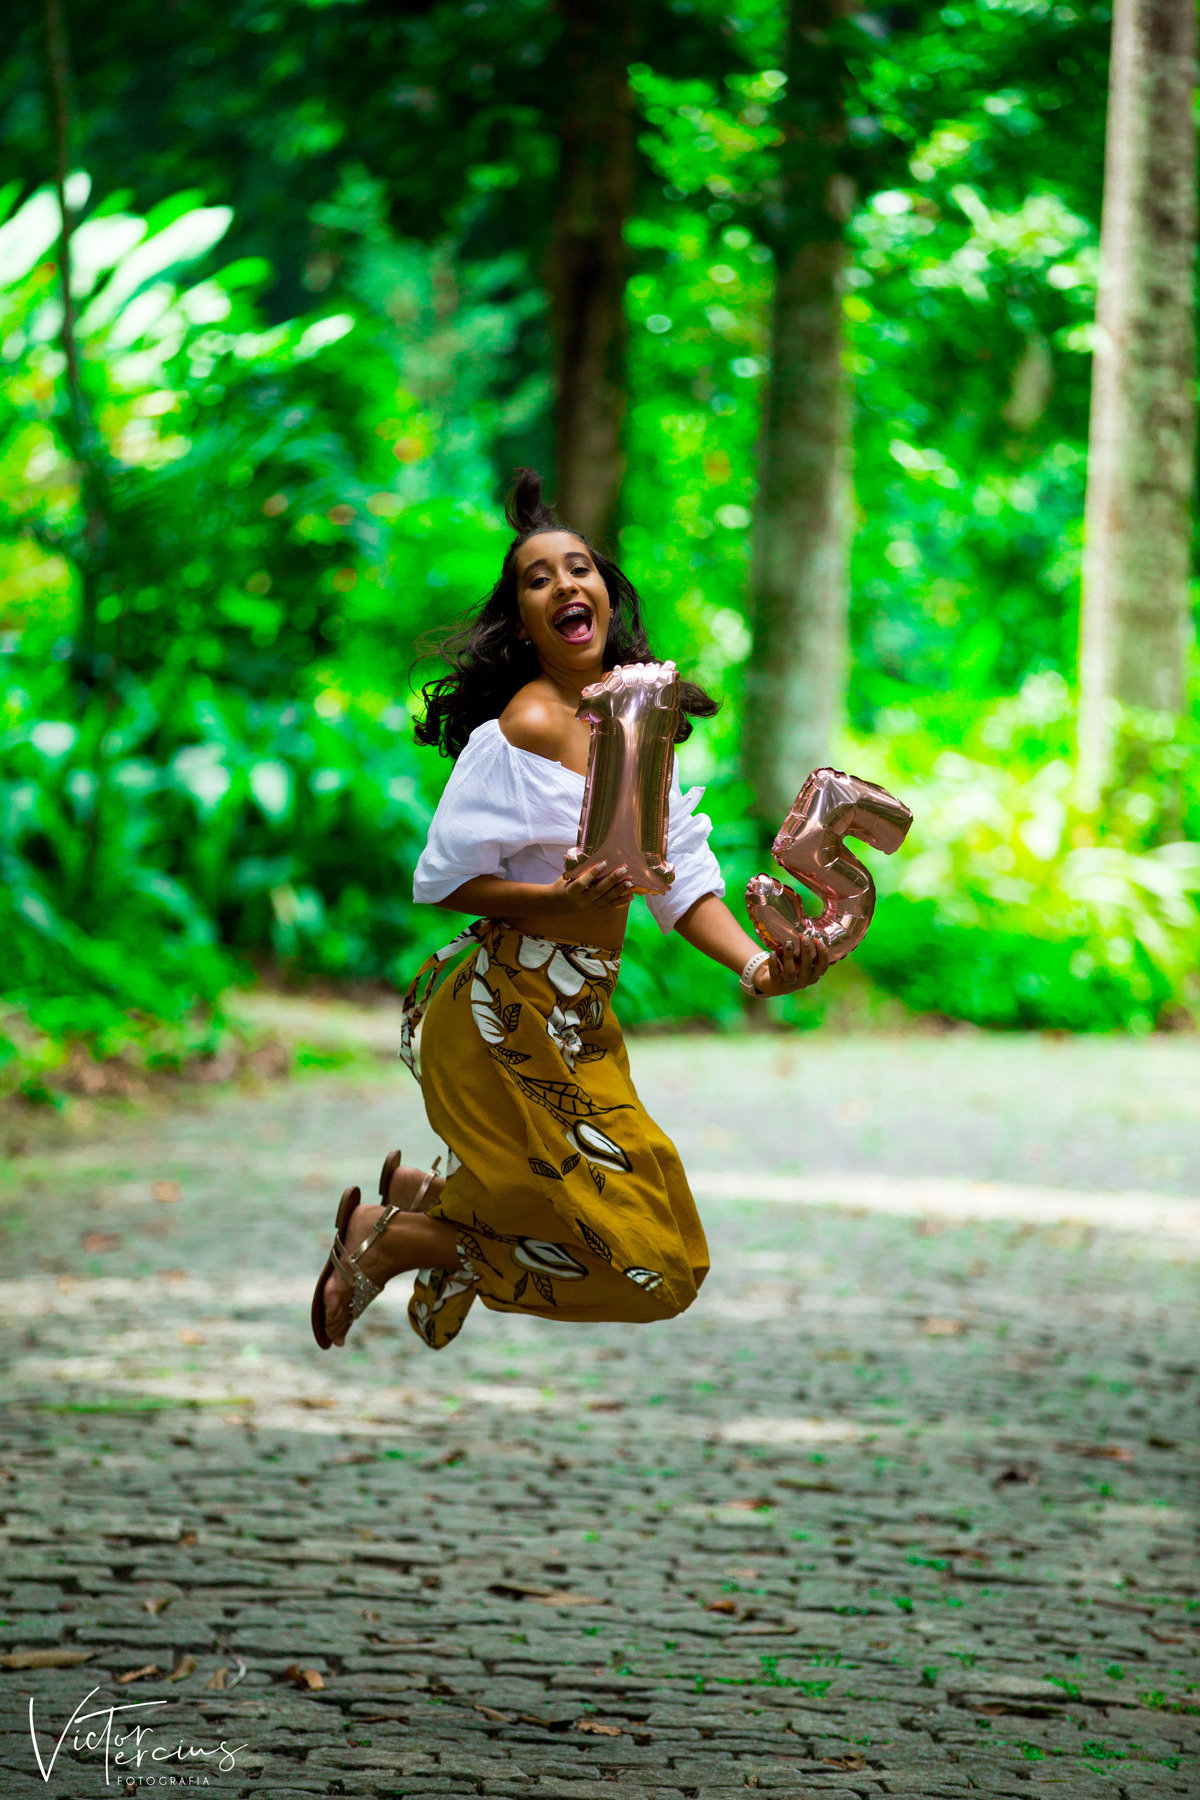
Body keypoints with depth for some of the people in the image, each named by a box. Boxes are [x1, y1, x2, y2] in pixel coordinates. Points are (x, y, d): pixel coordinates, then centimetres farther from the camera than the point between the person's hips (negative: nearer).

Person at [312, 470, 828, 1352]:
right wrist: (563, 898, -30)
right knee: (651, 1256, -3)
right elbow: (448, 879, -17)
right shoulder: (529, 726, -18)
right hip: (508, 1016, -9)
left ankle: (424, 1194, 32)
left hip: (580, 1017, 9)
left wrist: (757, 964, -10)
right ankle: (386, 1240, 8)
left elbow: (681, 877, 6)